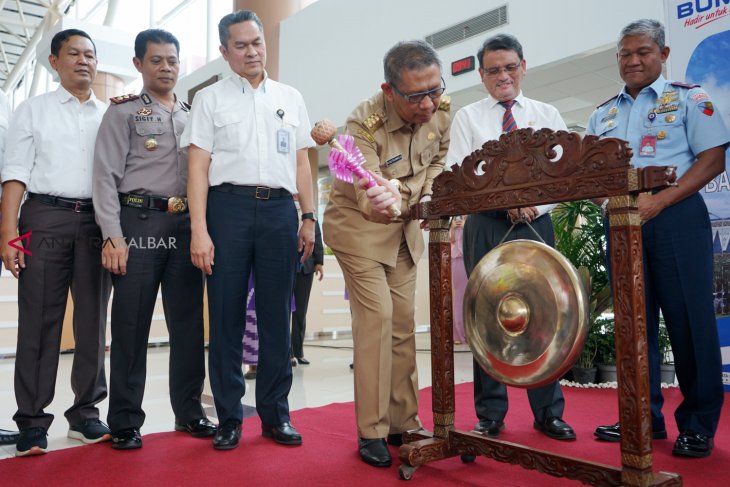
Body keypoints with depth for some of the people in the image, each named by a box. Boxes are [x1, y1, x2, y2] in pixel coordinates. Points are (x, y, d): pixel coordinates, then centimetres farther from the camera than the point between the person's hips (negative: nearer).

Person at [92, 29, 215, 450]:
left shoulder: (193, 116, 19)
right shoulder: (123, 111, 6)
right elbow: (107, 175, -3)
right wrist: (113, 236, -13)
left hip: (186, 225, 4)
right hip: (139, 220, -4)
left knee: (189, 321, 6)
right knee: (131, 324, -1)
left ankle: (189, 411, 18)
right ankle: (125, 421, 10)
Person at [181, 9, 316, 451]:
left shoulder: (291, 98, 17)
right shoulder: (210, 98, 9)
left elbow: (302, 163, 16)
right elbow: (198, 166, 1)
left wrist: (309, 218, 7)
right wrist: (199, 230, -9)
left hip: (280, 208, 2)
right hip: (228, 205, -2)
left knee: (277, 315, 5)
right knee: (227, 315, 2)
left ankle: (276, 413, 17)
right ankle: (229, 418, 15)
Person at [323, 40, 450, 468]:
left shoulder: (440, 110, -12)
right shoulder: (365, 125, -30)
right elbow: (371, 203, -36)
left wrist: (428, 197, -8)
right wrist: (404, 205, -58)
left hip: (405, 227, 6)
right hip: (359, 224, -5)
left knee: (405, 322, 6)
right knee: (376, 316, -14)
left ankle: (403, 422, 18)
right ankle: (371, 432, 0)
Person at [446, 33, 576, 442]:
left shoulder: (547, 114, 14)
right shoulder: (468, 118, 9)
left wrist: (536, 203, -13)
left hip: (537, 223, 1)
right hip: (487, 225, -1)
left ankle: (549, 412, 14)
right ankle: (490, 414, 12)